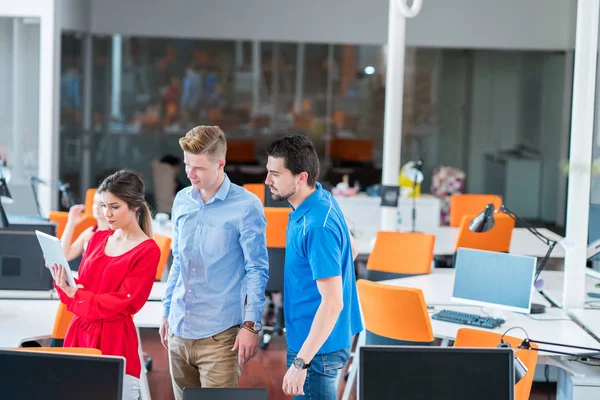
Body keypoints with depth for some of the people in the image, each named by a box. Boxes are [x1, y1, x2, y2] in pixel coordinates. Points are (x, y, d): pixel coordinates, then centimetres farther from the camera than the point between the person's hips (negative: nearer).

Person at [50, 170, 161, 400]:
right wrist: (62, 282, -10)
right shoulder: (97, 238, 11)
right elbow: (78, 288, 10)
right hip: (79, 333, 6)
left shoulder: (147, 251, -8)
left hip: (114, 340, -5)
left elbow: (121, 303, -13)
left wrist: (73, 294, -14)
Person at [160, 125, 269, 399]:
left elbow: (257, 270, -7)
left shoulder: (246, 206, -9)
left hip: (218, 334, -5)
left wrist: (250, 325, -12)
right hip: (179, 330, 6)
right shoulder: (182, 200, 8)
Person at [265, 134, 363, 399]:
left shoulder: (317, 227, -26)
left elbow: (332, 304, -27)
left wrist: (301, 362, -26)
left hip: (317, 347, -10)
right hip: (309, 337, 10)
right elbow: (350, 250, 19)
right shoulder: (322, 198, 3)